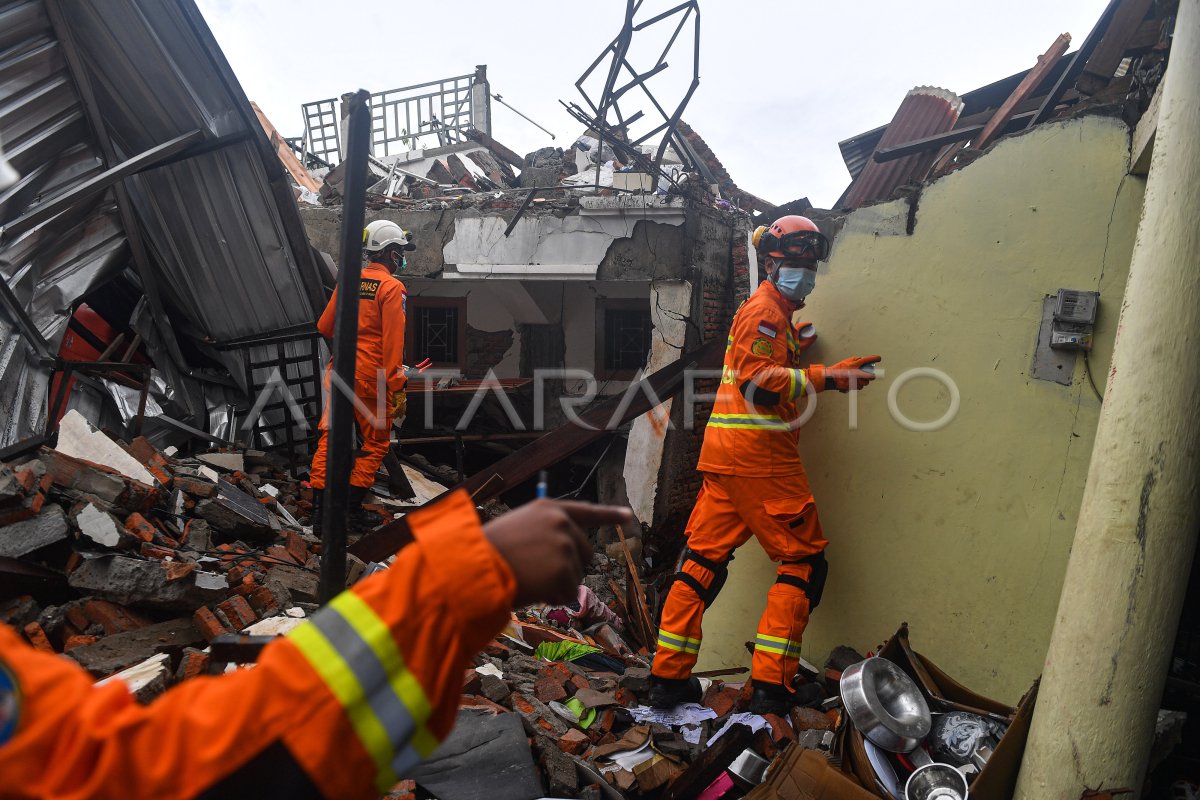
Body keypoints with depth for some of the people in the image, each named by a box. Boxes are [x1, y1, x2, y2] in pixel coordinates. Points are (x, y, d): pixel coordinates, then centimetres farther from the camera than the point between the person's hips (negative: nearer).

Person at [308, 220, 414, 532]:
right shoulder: (392, 288, -9)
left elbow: (324, 326, 14)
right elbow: (393, 341, -16)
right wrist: (397, 388, -14)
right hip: (370, 377, -6)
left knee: (329, 439, 8)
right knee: (376, 443, 10)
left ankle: (319, 512, 10)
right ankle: (353, 509, 10)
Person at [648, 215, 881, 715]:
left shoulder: (775, 310, 26)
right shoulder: (765, 307, -6)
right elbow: (758, 381, -19)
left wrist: (794, 348, 16)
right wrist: (826, 377, -22)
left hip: (725, 450, 10)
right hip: (758, 454, -10)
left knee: (705, 556, 8)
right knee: (804, 560, -2)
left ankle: (669, 678, 12)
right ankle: (771, 686, -3)